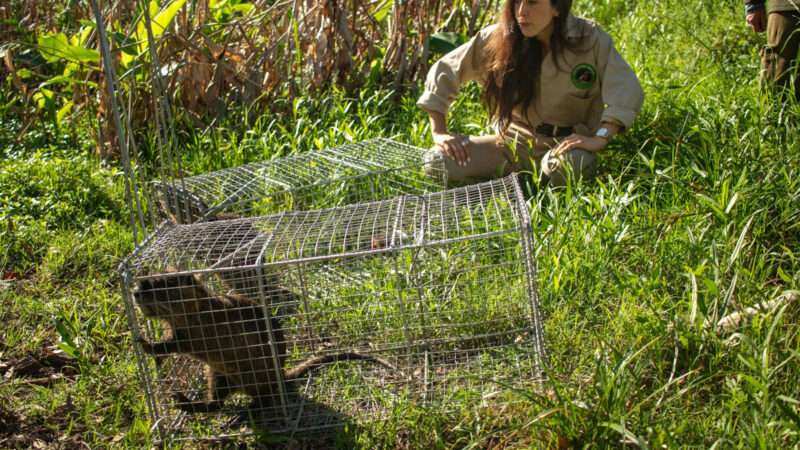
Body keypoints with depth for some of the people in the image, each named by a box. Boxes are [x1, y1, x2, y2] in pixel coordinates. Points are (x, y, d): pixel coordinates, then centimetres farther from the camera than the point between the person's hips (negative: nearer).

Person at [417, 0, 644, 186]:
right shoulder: (497, 39, -8)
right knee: (438, 162, -21)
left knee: (569, 166, -39)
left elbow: (628, 91, -20)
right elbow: (443, 72, -2)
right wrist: (439, 132, -9)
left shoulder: (590, 39, -11)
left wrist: (600, 139, -33)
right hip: (514, 141, 2)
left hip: (566, 143, -2)